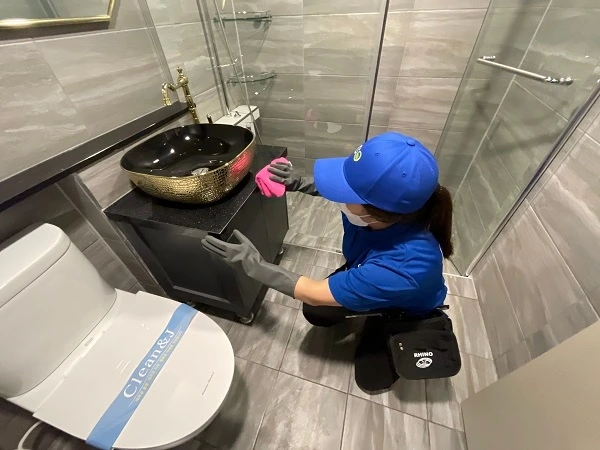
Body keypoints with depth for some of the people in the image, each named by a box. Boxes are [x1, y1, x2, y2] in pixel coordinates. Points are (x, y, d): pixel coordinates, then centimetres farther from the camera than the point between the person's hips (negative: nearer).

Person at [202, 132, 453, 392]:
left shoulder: (404, 265, -49)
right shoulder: (385, 201, -32)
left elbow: (313, 293, -38)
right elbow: (338, 186, -6)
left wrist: (253, 264, -32)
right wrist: (300, 184, -23)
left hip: (408, 310, -4)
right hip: (365, 274, 5)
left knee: (371, 379, 1)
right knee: (314, 313, -5)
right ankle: (372, 311, 19)